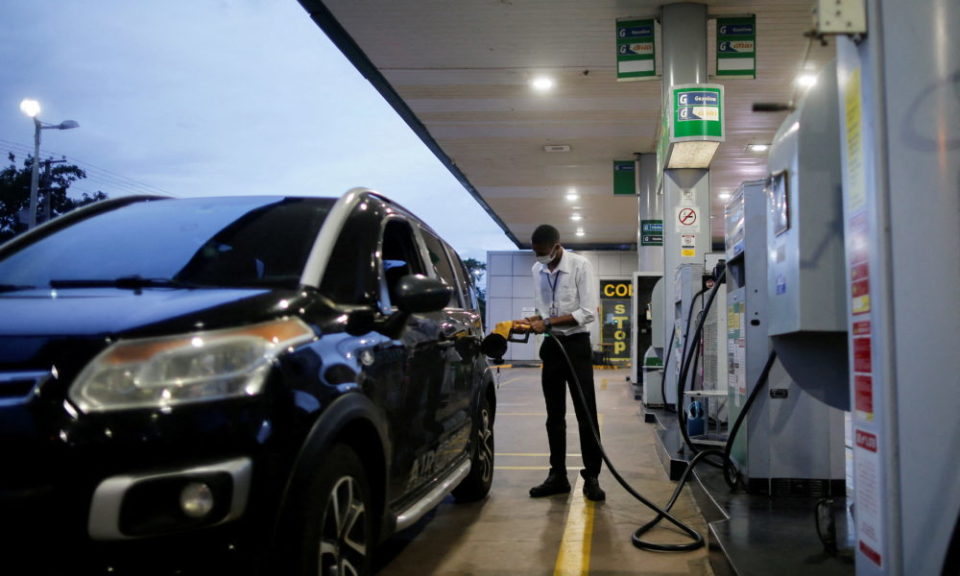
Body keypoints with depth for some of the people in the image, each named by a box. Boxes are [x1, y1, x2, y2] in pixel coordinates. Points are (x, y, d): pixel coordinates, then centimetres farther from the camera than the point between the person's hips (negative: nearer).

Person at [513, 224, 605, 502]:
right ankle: (558, 475, 19)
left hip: (576, 345, -6)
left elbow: (588, 313, -18)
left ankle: (591, 477, 5)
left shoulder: (581, 265, -12)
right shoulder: (538, 269, 5)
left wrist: (548, 322, -21)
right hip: (551, 345, 6)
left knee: (586, 414, -2)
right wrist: (530, 321, -8)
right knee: (554, 415, 10)